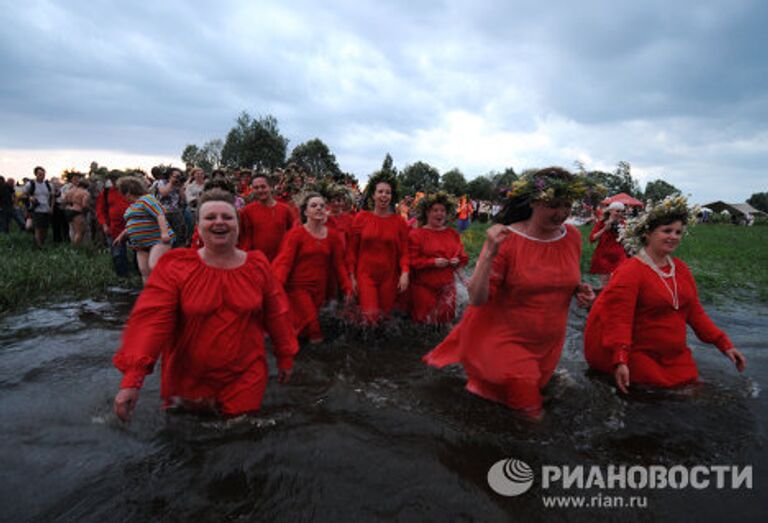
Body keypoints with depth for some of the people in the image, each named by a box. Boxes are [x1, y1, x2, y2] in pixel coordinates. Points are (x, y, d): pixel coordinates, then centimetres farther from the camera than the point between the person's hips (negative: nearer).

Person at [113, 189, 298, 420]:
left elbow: (276, 314, 3)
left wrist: (285, 357, 10)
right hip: (188, 381, 0)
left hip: (245, 378, 1)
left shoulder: (258, 265, -3)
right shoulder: (175, 265, -9)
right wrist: (132, 377, -27)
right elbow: (152, 318, -18)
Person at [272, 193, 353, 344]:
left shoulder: (333, 236, 6)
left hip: (319, 289, 4)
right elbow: (284, 261, -15)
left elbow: (339, 264, 9)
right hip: (297, 287, -4)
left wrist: (347, 288, 3)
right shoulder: (295, 234, -6)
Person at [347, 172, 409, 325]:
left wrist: (404, 272, -13)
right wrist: (352, 276, 0)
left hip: (389, 277, 2)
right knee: (371, 315, -16)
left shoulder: (399, 221, 3)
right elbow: (352, 249, 3)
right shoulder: (361, 217, 1)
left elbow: (404, 251, 2)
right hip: (366, 275, -1)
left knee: (384, 316, 8)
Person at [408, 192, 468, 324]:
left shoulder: (452, 233, 10)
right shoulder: (416, 234, -5)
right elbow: (412, 261, -11)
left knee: (446, 319, 11)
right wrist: (434, 262, -20)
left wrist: (457, 261, -9)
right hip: (424, 287, -4)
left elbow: (463, 256, 14)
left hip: (447, 287, 5)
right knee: (425, 321, 2)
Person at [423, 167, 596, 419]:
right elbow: (477, 299, -23)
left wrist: (579, 290, -9)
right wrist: (489, 253, -35)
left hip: (548, 344, 6)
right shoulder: (507, 239, -21)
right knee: (529, 414, -2)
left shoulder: (572, 236, -5)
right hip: (504, 339, -6)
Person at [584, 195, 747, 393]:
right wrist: (620, 361, -31)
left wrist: (724, 344, 9)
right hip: (638, 356, -7)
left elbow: (695, 311, 14)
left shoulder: (680, 268, 8)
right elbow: (619, 319, -23)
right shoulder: (630, 271, -17)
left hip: (674, 357, 8)